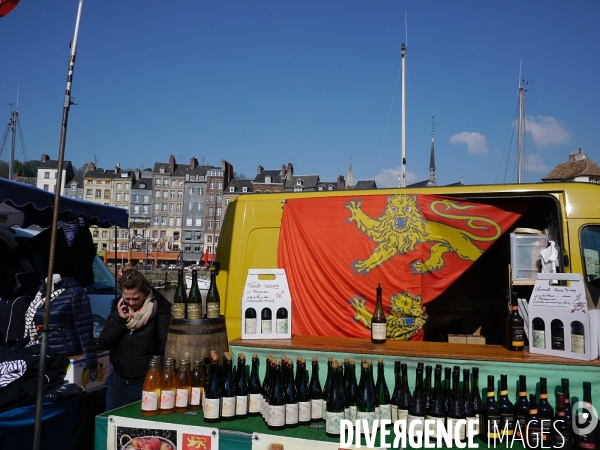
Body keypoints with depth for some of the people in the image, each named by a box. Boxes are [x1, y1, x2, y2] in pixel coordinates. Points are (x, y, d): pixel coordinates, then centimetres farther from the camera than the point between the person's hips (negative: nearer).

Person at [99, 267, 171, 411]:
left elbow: (166, 349, -12)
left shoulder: (160, 310, -13)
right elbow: (103, 343, 0)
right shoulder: (118, 307, 3)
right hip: (118, 383, 5)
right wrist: (120, 320, -13)